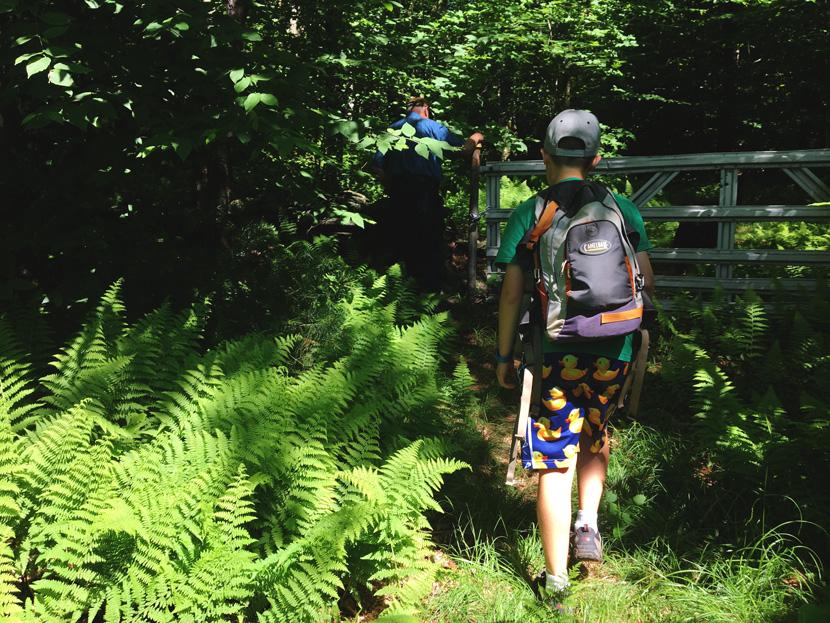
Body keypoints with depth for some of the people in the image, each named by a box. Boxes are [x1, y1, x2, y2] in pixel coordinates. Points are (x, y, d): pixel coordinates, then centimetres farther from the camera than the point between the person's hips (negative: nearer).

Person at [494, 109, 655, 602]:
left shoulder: (529, 214, -3)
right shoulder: (623, 209, 2)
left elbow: (511, 293, -4)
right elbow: (647, 284, 5)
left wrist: (504, 354, 6)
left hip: (556, 354, -2)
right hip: (614, 353, 2)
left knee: (556, 463, 5)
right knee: (595, 440, 28)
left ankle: (556, 577, 13)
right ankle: (589, 523, 17)